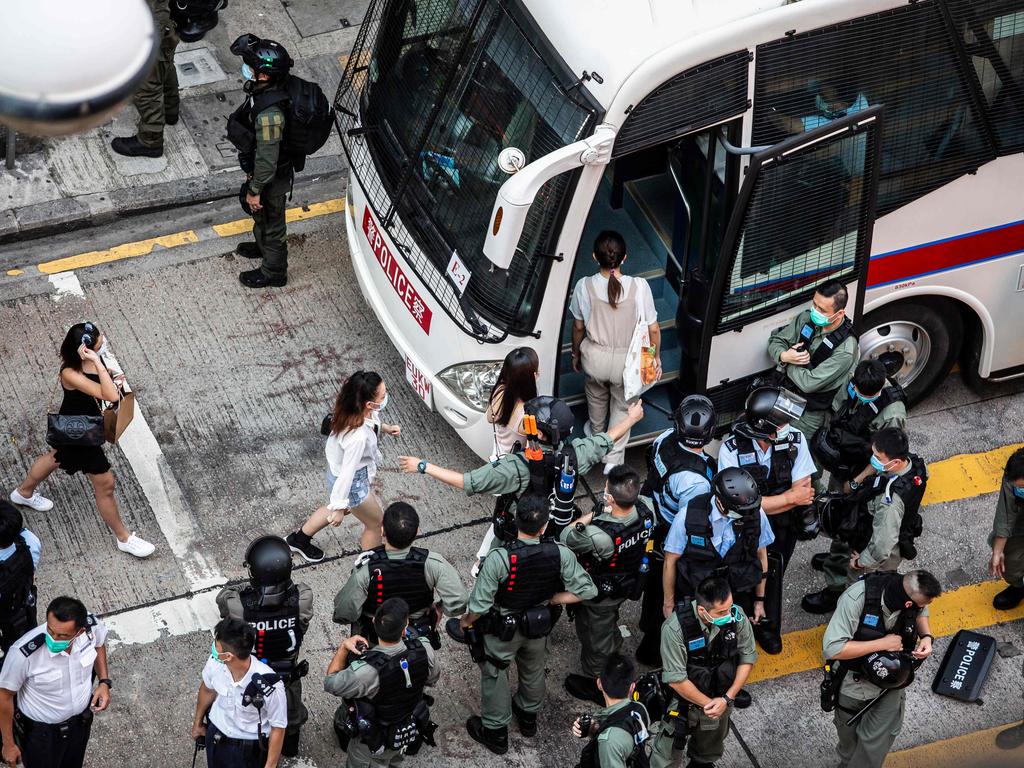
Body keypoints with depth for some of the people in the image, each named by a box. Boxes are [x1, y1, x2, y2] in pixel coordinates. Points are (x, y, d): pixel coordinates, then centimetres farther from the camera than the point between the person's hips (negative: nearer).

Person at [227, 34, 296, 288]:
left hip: (272, 179, -8)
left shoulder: (268, 114, -42)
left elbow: (267, 159, -31)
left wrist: (255, 190, -18)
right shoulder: (265, 90, -12)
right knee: (259, 213, 32)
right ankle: (263, 245, 59)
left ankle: (273, 272, 38)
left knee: (270, 220, 15)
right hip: (259, 169, 8)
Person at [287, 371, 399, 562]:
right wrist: (339, 507, -19)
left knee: (342, 506, 37)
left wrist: (385, 427, 1)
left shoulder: (351, 407, -21)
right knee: (376, 523, 18)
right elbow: (348, 473, -30)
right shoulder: (358, 437, -43)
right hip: (352, 483, -8)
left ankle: (299, 539, 58)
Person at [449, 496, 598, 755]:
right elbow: (586, 590, -21)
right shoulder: (560, 554, -27)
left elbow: (479, 605, -27)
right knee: (534, 670, 30)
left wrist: (464, 624, -6)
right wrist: (551, 600, -9)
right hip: (540, 626, 3)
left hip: (503, 629, -3)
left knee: (494, 675, 21)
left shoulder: (498, 558, -35)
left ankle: (495, 732, 39)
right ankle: (528, 718, 54)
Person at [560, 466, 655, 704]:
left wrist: (593, 514, -29)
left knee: (596, 639, 22)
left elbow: (565, 538, -26)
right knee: (609, 626, 36)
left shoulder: (599, 535, -46)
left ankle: (597, 687, 47)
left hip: (599, 595, -6)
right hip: (629, 584, 6)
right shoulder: (647, 508, -28)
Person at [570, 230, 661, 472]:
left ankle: (596, 436, 60)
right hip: (626, 361, -2)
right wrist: (656, 357, 5)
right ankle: (613, 459, 31)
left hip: (594, 357, 2)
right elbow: (653, 329, -15)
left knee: (596, 399, 33)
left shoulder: (584, 287, -21)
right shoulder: (639, 287, -26)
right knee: (622, 406, 26)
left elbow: (578, 327, -5)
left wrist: (576, 354, 14)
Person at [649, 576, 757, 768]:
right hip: (684, 700, -4)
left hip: (720, 700, 4)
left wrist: (727, 698, -14)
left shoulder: (737, 617, -22)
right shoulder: (675, 628, -33)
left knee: (709, 752, 29)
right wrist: (708, 703, -18)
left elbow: (747, 659, -8)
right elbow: (676, 680, -27)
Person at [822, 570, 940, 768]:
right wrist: (882, 643, -35)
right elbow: (832, 649, -39)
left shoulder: (914, 594, -23)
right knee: (849, 735, 24)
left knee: (876, 742, 0)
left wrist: (927, 636, -18)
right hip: (854, 680, -2)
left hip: (890, 680, 2)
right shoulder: (856, 597, -38)